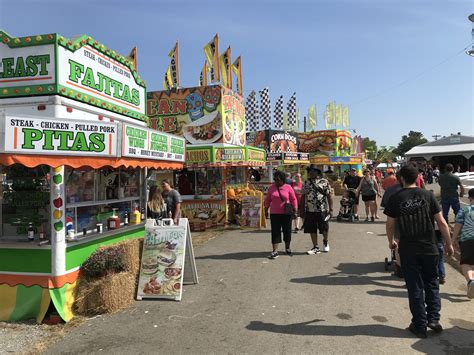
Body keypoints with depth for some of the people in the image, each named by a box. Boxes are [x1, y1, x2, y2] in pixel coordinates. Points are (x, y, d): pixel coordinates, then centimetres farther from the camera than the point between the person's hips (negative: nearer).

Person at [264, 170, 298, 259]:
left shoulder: (288, 187, -2)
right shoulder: (271, 188, 4)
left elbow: (293, 199, 1)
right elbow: (267, 199, 12)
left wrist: (294, 211, -2)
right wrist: (266, 209, 9)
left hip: (286, 213, -1)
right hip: (274, 213, 1)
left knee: (287, 231, 10)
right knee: (275, 231, -1)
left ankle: (287, 248, 29)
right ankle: (275, 251, 1)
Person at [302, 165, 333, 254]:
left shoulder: (324, 182, -2)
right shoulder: (306, 183, 9)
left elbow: (329, 196, -3)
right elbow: (303, 197, 13)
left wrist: (331, 209, -7)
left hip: (322, 210, -3)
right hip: (309, 210, 3)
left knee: (324, 228, 6)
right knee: (312, 230, 5)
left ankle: (325, 242, 35)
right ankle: (316, 247, 18)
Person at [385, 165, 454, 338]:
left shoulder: (395, 199, -7)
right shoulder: (428, 195, -5)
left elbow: (390, 224, -1)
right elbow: (441, 222, -3)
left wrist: (391, 241, 17)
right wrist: (449, 244, 9)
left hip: (408, 251, -1)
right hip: (429, 248, 1)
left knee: (415, 288, 9)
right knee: (432, 284, 20)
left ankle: (420, 326, 17)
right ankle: (433, 318, 16)